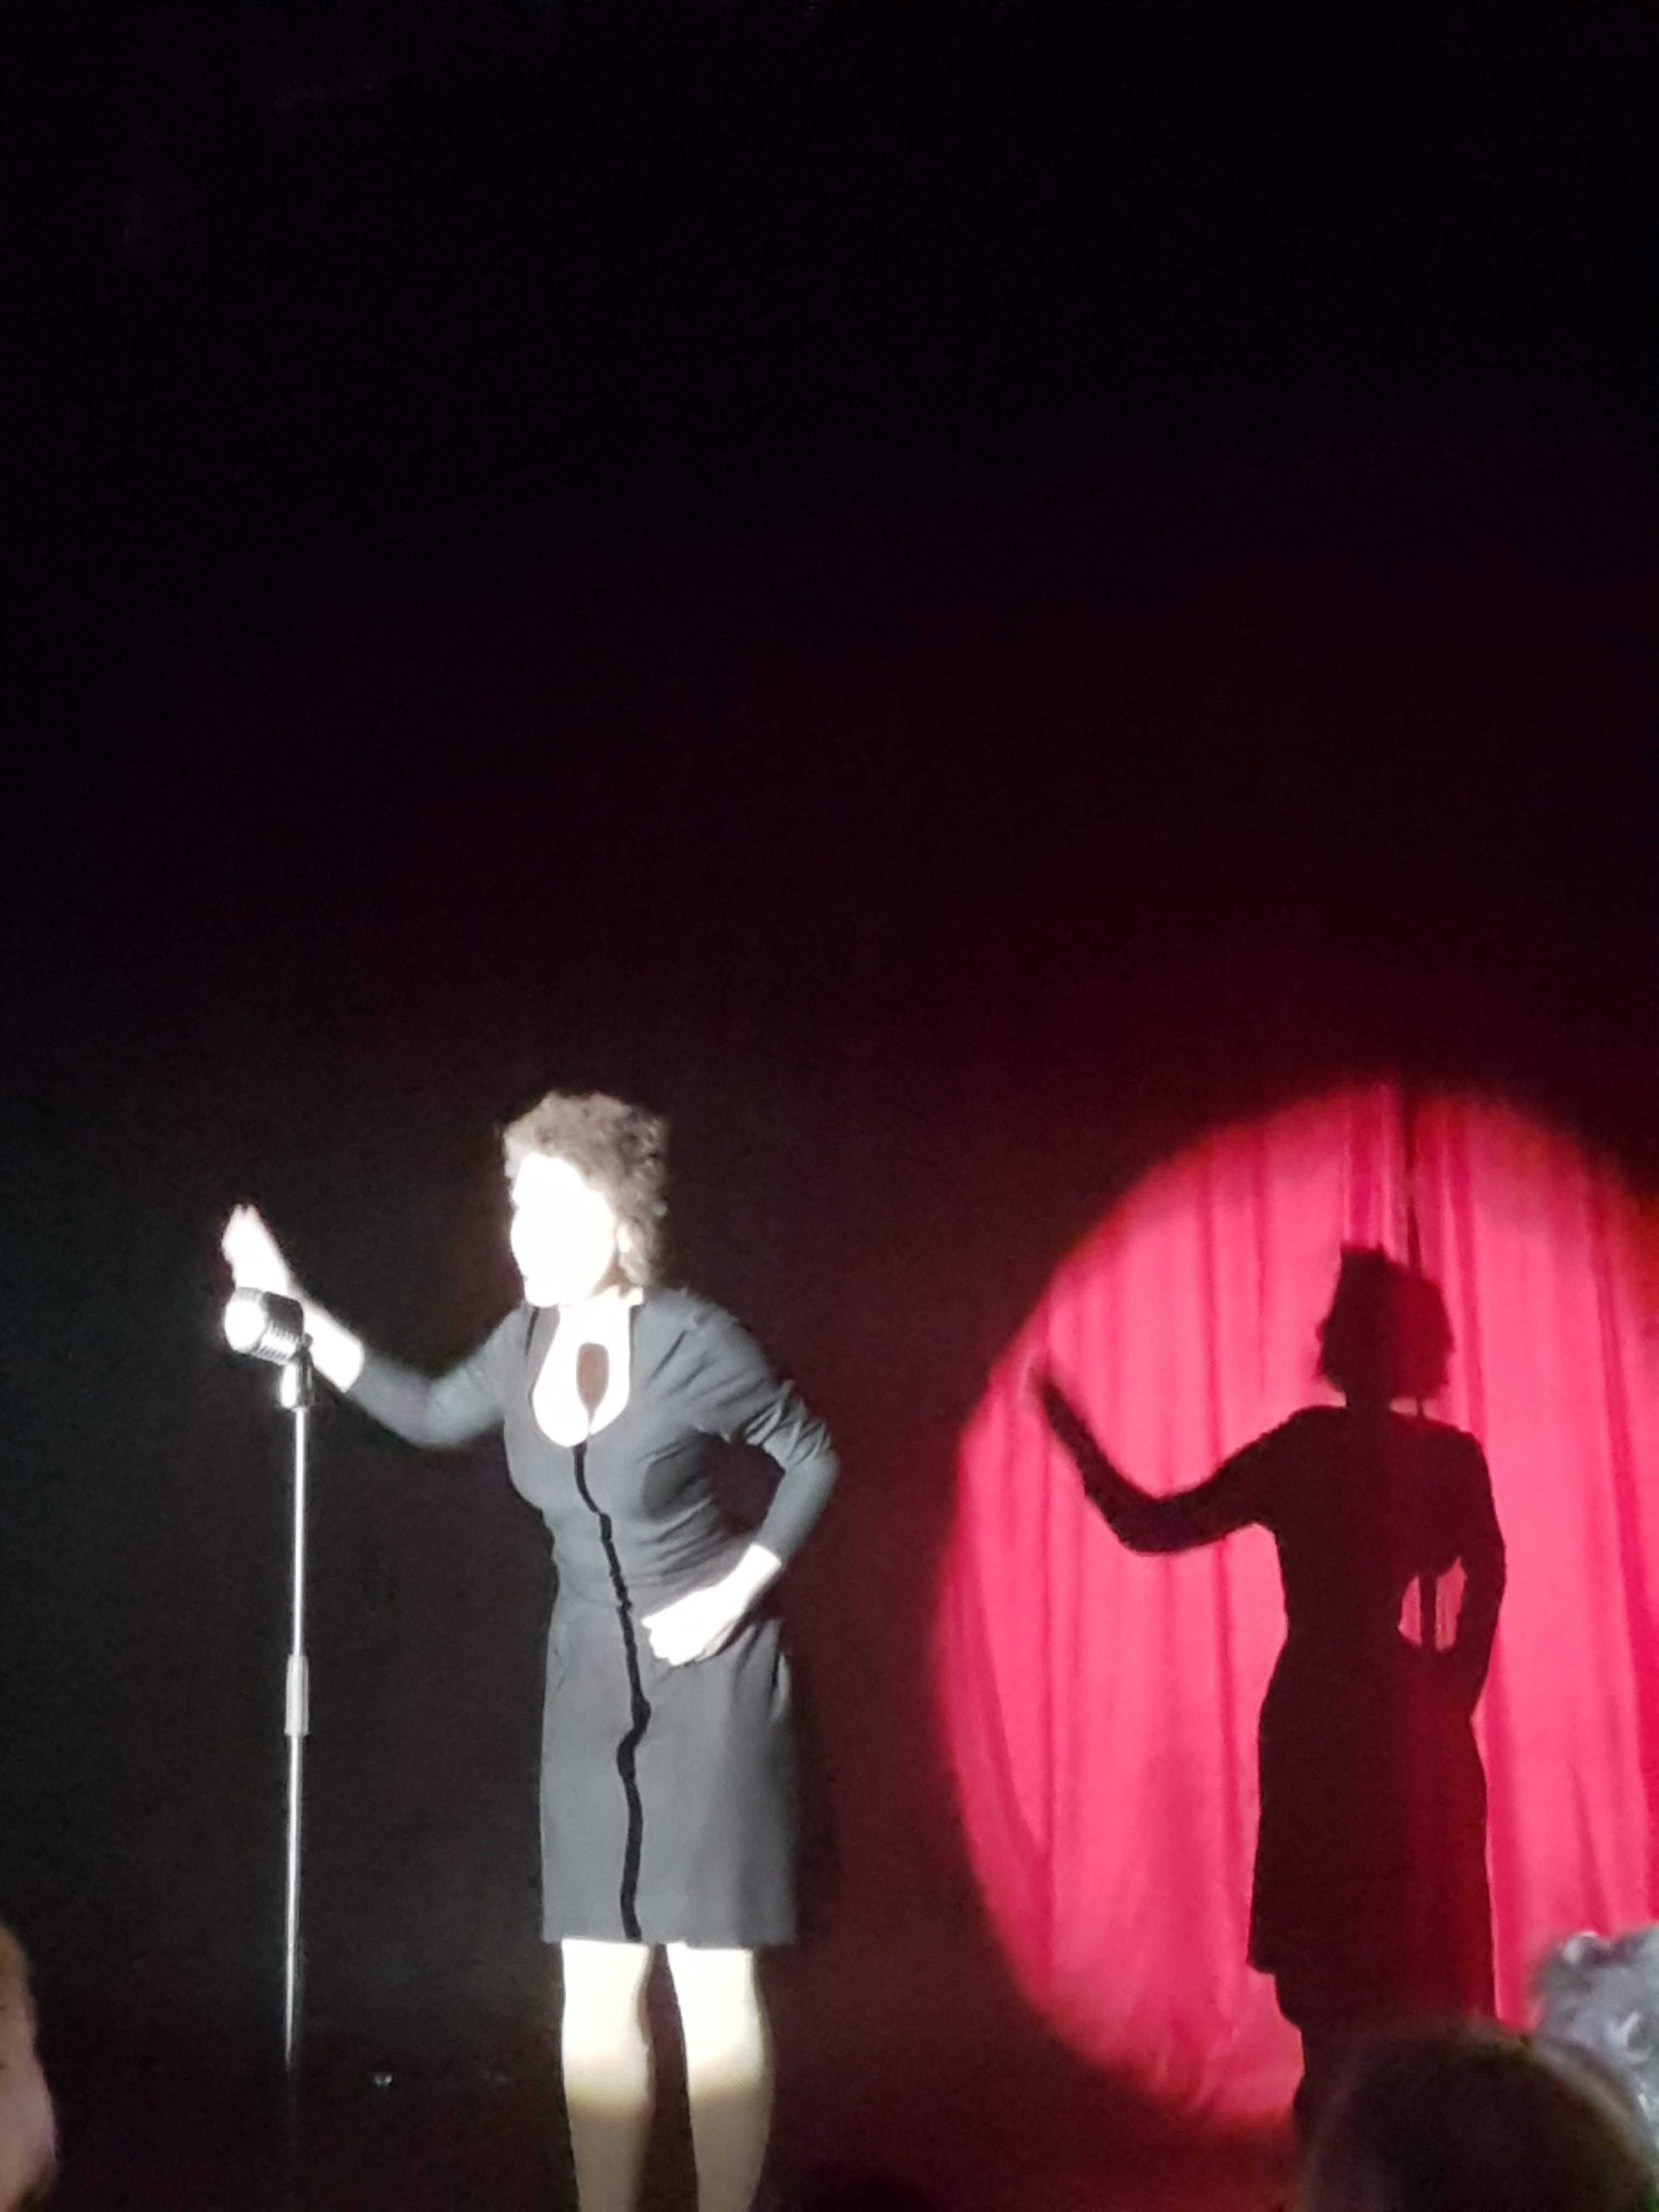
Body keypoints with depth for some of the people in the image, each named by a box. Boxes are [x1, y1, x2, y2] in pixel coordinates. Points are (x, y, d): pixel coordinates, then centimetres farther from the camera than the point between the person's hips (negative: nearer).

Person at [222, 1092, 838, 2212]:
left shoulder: (691, 1340, -19)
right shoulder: (527, 1341, -2)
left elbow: (814, 1456, -7)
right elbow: (430, 1412, 16)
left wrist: (736, 1591, -14)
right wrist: (294, 1309, 8)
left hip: (711, 1677, -6)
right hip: (594, 1680, 6)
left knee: (714, 1977, -2)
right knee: (598, 1979, 7)